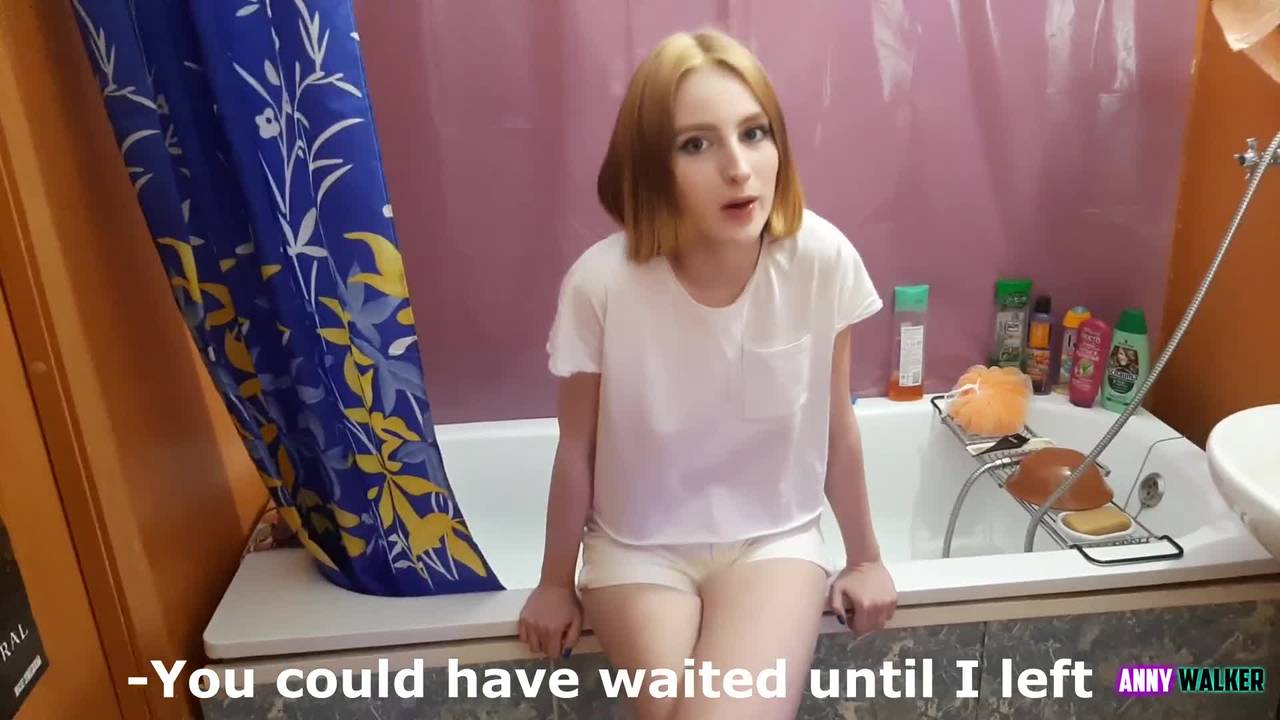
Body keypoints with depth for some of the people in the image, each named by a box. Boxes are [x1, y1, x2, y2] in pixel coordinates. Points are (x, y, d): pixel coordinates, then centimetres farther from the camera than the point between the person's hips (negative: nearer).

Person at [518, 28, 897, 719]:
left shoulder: (822, 260, -18)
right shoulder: (601, 283, -22)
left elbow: (836, 429, -3)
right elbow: (577, 452, -7)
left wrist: (865, 556, 8)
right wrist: (556, 583, 5)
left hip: (775, 536, 1)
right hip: (640, 545, 0)